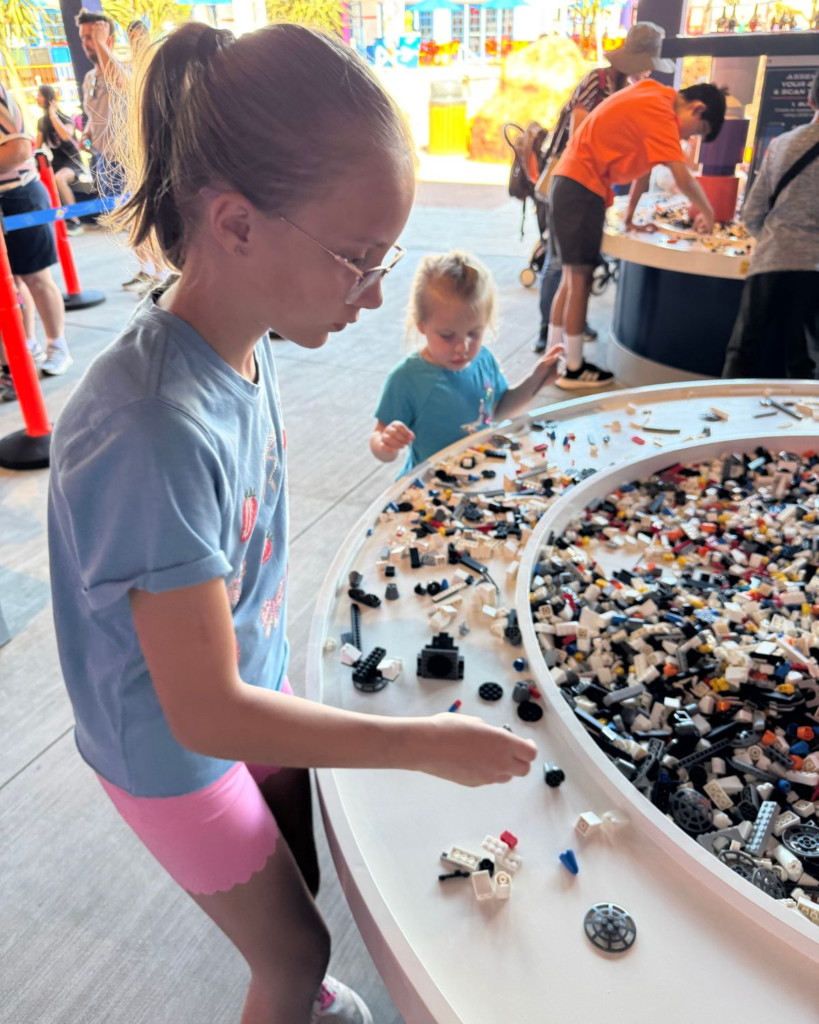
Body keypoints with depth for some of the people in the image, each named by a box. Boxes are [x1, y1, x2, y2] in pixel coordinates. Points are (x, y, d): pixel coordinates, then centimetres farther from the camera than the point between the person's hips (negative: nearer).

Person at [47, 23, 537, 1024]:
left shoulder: (245, 338, -13)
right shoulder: (157, 433, -38)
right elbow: (205, 713, -30)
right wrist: (424, 743, -24)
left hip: (250, 688, 7)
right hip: (174, 752, -6)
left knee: (300, 876, 29)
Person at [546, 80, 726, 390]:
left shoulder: (655, 98, 14)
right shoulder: (660, 111, -15)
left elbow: (643, 160, 18)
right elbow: (683, 179, -18)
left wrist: (631, 210, 16)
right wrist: (707, 211, -4)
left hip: (570, 183, 10)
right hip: (582, 187, -10)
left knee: (572, 277, 12)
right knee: (580, 279, -6)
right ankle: (574, 369, 0)